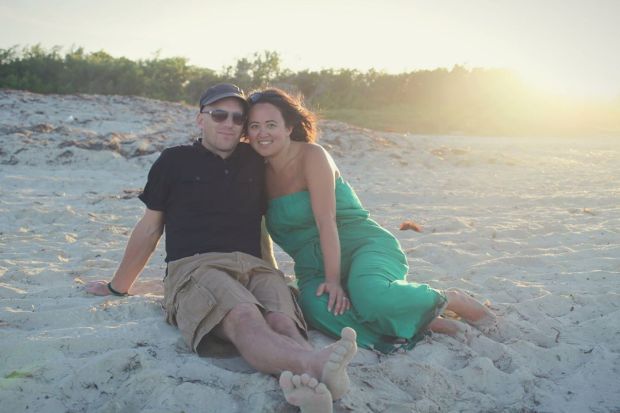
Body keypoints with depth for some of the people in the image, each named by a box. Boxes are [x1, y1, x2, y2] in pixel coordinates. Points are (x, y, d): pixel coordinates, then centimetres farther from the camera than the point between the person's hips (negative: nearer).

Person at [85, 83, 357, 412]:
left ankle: (305, 385, -63)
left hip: (254, 266, 4)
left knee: (283, 322, -33)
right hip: (195, 266, -3)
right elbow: (149, 229, 21)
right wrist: (117, 286, 26)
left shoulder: (256, 163, 21)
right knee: (245, 318, -38)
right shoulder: (175, 161, 15)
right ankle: (318, 366, -66)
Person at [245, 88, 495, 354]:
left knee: (369, 292, -39)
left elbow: (326, 221, -17)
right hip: (314, 269, 5)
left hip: (364, 245, -5)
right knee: (318, 309, -32)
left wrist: (333, 279, -22)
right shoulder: (262, 173, 12)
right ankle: (422, 323, -19)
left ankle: (450, 300, -8)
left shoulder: (311, 156, -9)